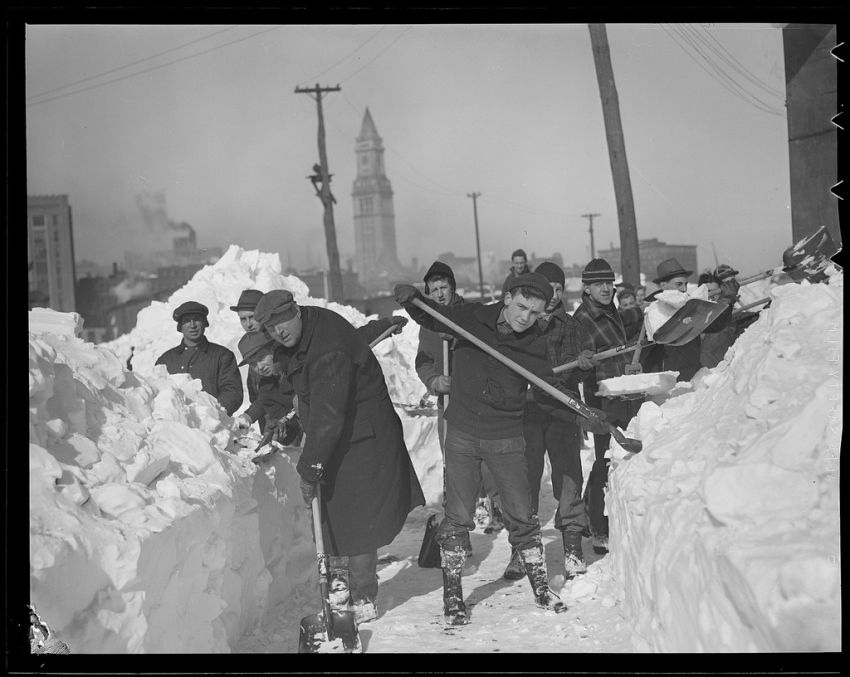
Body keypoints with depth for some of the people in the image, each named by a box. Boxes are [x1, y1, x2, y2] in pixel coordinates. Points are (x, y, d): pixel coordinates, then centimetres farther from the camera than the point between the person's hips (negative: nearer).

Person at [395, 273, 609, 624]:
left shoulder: (535, 345, -4)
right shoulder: (471, 318, -9)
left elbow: (547, 392, 2)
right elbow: (430, 317, 0)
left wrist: (580, 414, -12)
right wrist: (411, 298, -20)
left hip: (506, 438, 1)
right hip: (462, 433, -1)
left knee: (521, 516, 8)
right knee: (457, 517, 1)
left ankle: (540, 586, 25)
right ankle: (452, 594, 14)